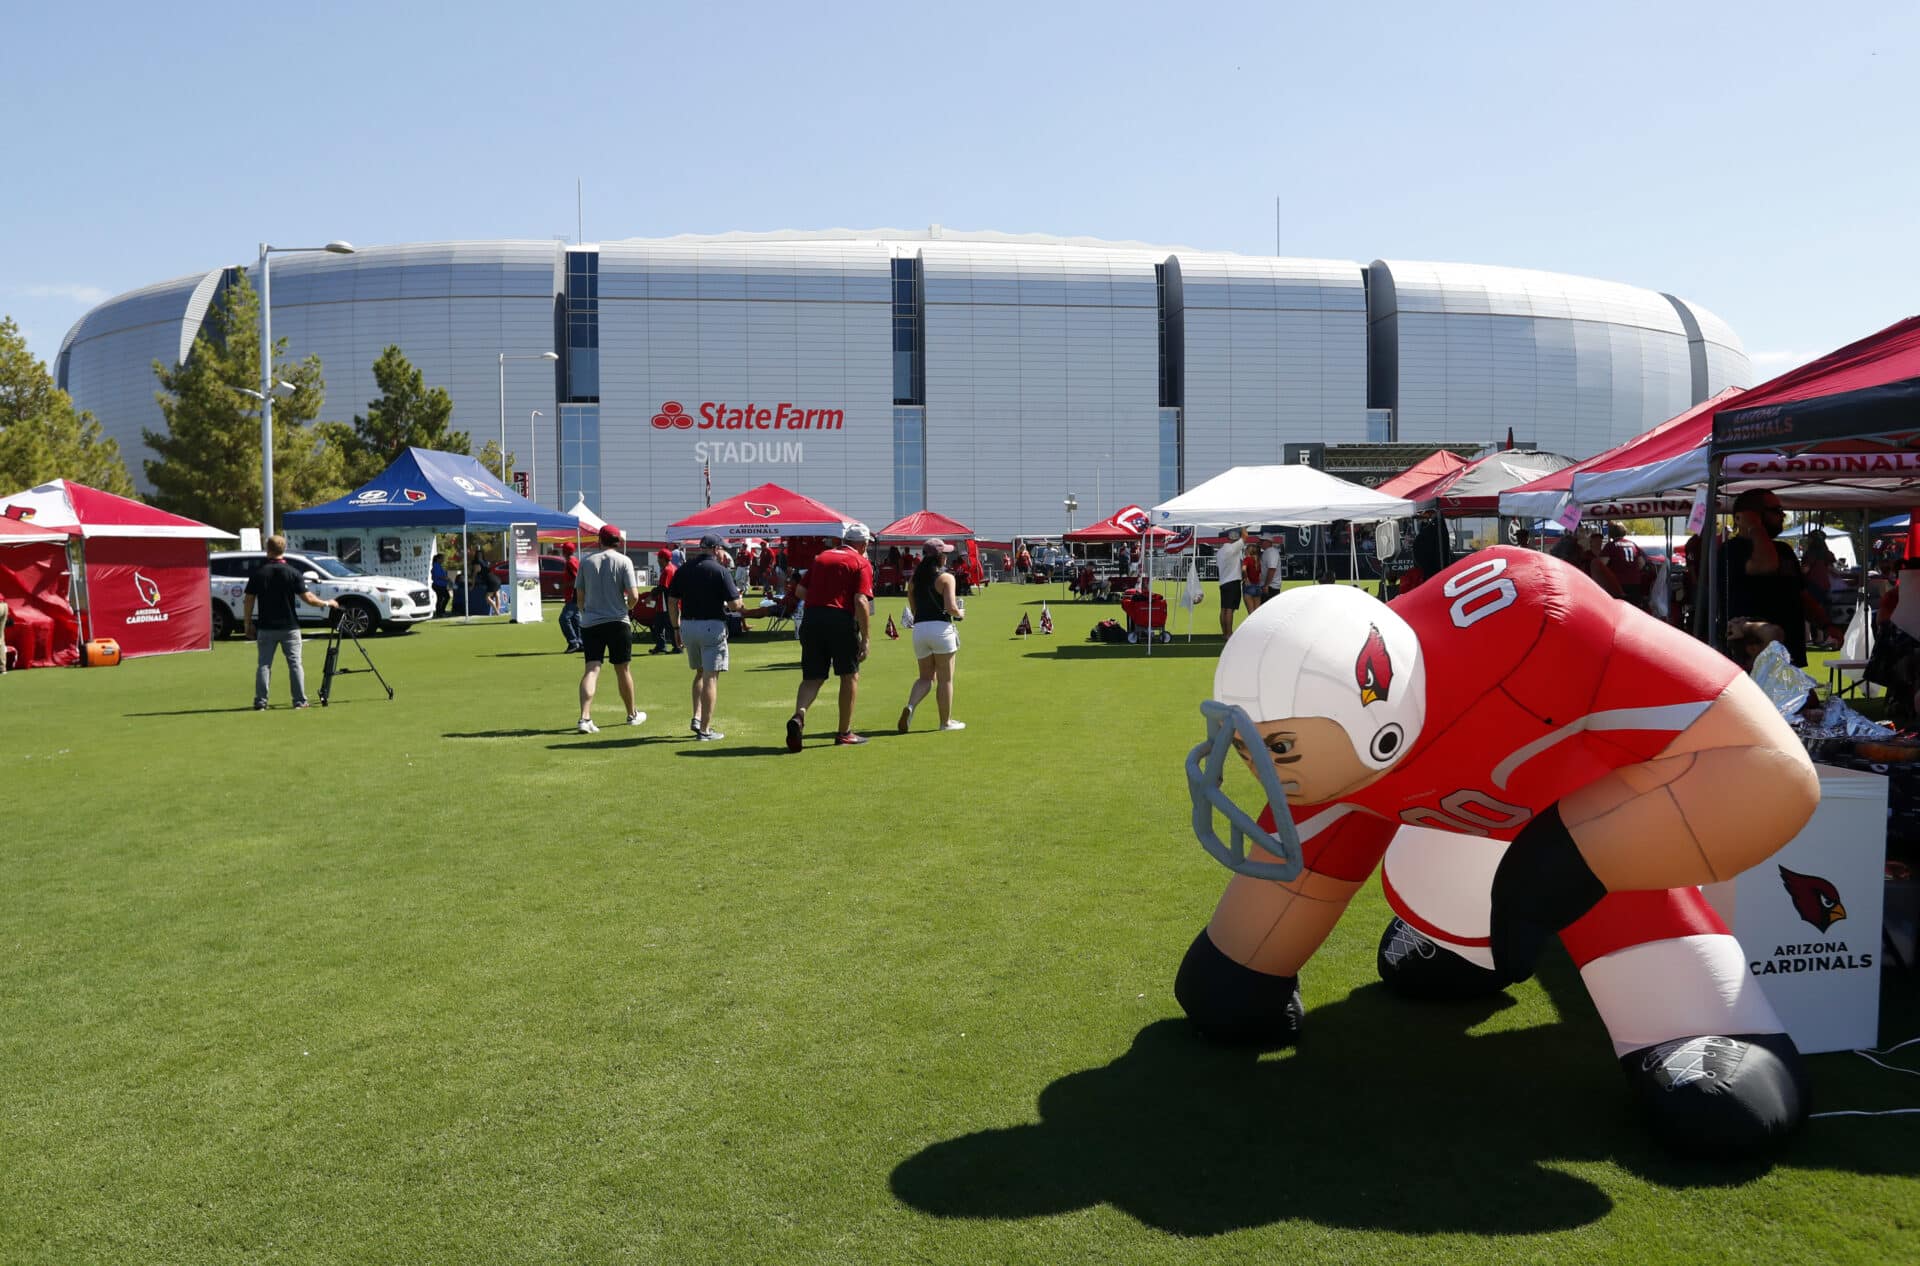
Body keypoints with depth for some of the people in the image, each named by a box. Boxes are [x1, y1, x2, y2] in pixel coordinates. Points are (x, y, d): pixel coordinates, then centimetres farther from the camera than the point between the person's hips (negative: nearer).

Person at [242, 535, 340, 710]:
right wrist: (327, 603, 7)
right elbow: (308, 598, -9)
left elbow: (249, 601, -1)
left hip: (266, 627, 1)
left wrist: (247, 623, 8)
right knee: (295, 664, 5)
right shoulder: (292, 572, -6)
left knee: (264, 664, 5)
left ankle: (260, 702, 3)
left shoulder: (258, 573, -2)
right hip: (289, 626, -1)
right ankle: (300, 701, 5)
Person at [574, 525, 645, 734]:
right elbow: (633, 595, -12)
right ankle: (632, 714, 25)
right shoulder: (623, 561, -4)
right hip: (617, 622, -2)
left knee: (591, 670, -3)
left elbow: (580, 596, 8)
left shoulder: (587, 561, 4)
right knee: (623, 670, 11)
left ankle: (585, 717, -17)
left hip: (590, 623, 2)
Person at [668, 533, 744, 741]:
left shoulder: (683, 570, 5)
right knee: (711, 677, -1)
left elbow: (672, 601, 6)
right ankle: (705, 729, -2)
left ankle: (697, 717, 13)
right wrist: (737, 595, 11)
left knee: (700, 672, 23)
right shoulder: (720, 570, -9)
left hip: (687, 625, 5)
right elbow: (735, 605, -12)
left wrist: (676, 627, 14)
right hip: (712, 626, -5)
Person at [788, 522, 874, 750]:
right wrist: (864, 639, -9)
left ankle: (799, 715, -19)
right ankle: (844, 732, 17)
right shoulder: (862, 563, 1)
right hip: (842, 620, -4)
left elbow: (801, 591, 13)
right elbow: (861, 602, -10)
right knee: (850, 676, 12)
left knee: (812, 677, 9)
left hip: (812, 618, 4)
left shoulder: (821, 557, 17)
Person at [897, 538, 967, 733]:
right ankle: (946, 721, 14)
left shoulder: (914, 578, 12)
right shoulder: (946, 577, -5)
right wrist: (960, 614, 6)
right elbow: (951, 607, -14)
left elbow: (914, 607, 13)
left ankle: (910, 706, -11)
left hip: (919, 629, 5)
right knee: (945, 679, 7)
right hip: (940, 628, -5)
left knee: (926, 677, 15)